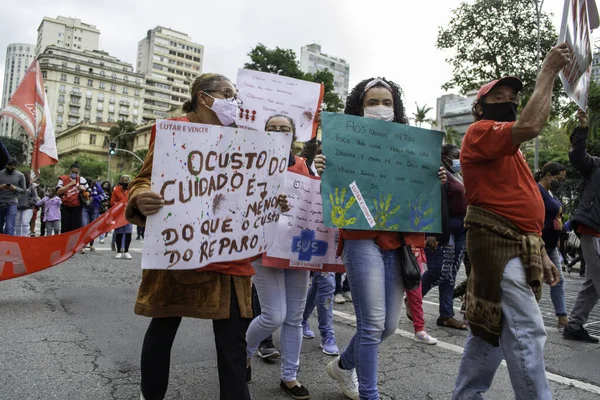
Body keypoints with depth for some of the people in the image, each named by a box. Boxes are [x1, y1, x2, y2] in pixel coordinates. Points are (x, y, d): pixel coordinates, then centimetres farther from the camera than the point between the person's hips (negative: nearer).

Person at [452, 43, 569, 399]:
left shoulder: (508, 149, 23)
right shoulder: (482, 132, -6)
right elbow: (530, 127, -26)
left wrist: (541, 254, 20)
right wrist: (549, 72, -12)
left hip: (517, 246, 10)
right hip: (499, 245, -10)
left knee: (491, 329, 15)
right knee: (526, 332, -10)